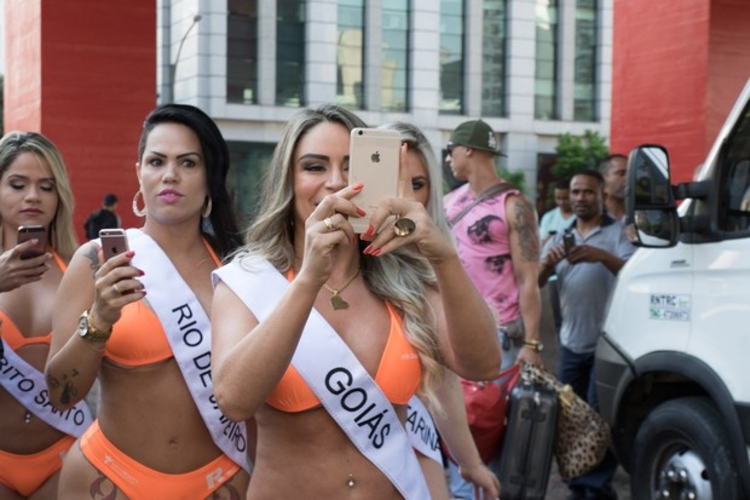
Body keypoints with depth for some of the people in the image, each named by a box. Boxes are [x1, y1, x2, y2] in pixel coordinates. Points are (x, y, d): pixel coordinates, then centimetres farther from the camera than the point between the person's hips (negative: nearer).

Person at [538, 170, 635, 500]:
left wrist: (603, 257, -33)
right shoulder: (560, 239, 15)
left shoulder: (618, 232, -2)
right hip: (571, 343, 6)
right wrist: (546, 264, -18)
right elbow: (534, 283, 5)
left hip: (607, 342, -6)